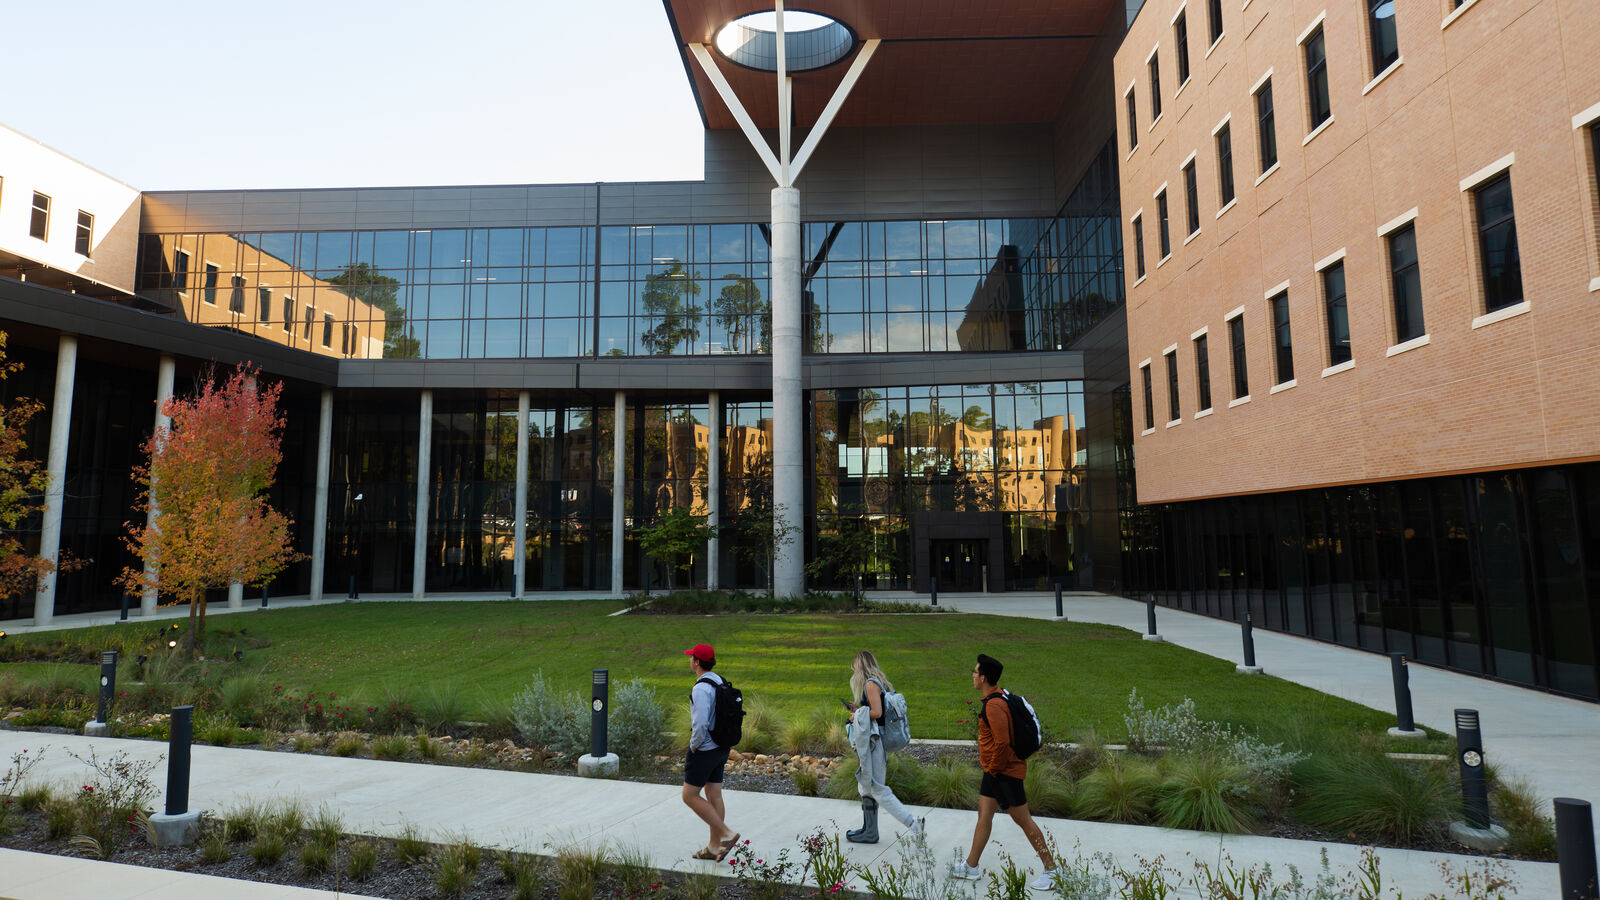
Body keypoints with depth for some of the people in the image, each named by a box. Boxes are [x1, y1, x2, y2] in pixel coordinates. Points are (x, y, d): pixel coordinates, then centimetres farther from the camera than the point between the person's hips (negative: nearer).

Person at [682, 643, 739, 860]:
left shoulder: (701, 689, -23)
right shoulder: (719, 681, 6)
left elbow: (701, 724, -31)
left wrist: (693, 745, -14)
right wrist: (721, 741, 16)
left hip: (704, 750, -9)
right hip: (720, 748, 9)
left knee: (690, 796, 3)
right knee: (713, 796, 13)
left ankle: (726, 834, -1)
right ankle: (714, 847, 20)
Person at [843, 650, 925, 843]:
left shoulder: (870, 683, -14)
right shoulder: (880, 682, 15)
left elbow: (877, 712, -23)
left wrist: (857, 716, -8)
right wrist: (858, 709, 17)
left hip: (874, 742, -10)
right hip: (876, 741, 10)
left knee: (878, 789, -6)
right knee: (866, 788, 16)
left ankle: (914, 824, -5)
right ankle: (869, 832, 24)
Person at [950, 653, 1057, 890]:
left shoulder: (994, 705, -25)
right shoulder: (998, 697, 7)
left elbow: (1002, 742, -30)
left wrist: (994, 768, -16)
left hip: (1005, 771, -10)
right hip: (994, 770, 10)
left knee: (1023, 820, 2)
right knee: (984, 815, 13)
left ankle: (1051, 869, 15)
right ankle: (971, 866, 21)